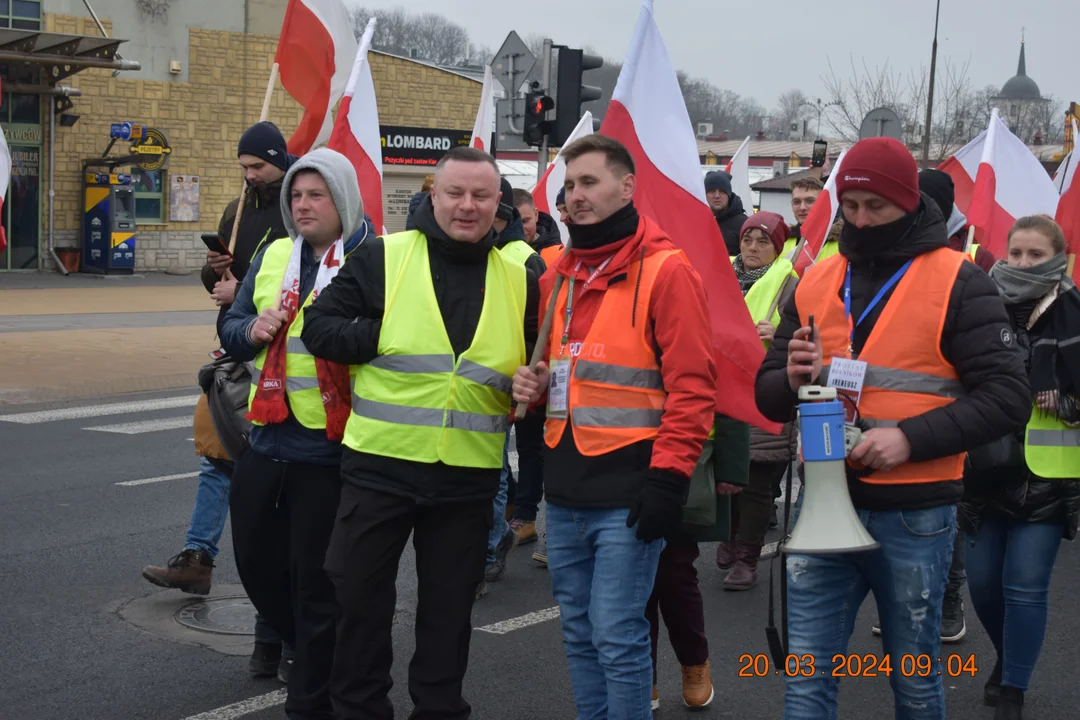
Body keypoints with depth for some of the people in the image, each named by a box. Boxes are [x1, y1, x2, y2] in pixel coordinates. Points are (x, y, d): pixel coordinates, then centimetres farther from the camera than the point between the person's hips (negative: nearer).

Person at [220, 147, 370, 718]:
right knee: (256, 560, 17)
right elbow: (230, 329, 15)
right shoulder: (273, 256, 10)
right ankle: (313, 650, 41)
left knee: (316, 579, 4)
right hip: (267, 439, 7)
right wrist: (251, 330, -6)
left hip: (329, 449, -6)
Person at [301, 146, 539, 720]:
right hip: (380, 464, -2)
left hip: (469, 476, 2)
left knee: (449, 605, 13)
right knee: (361, 595, 8)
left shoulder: (519, 279, 5)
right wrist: (385, 337, -16)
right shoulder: (383, 256, -3)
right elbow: (320, 327, -4)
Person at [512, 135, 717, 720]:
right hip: (565, 487, 7)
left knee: (616, 637, -4)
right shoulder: (558, 276, 13)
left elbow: (690, 385, -13)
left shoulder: (665, 271, -9)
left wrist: (669, 477, -18)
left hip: (628, 491, -7)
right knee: (579, 635, 14)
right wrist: (532, 383, 4)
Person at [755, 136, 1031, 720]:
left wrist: (910, 437, -20)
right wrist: (793, 378, -11)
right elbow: (769, 394, 13)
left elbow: (1006, 398, -10)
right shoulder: (814, 283, 10)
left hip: (913, 516, -3)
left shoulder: (958, 283, -4)